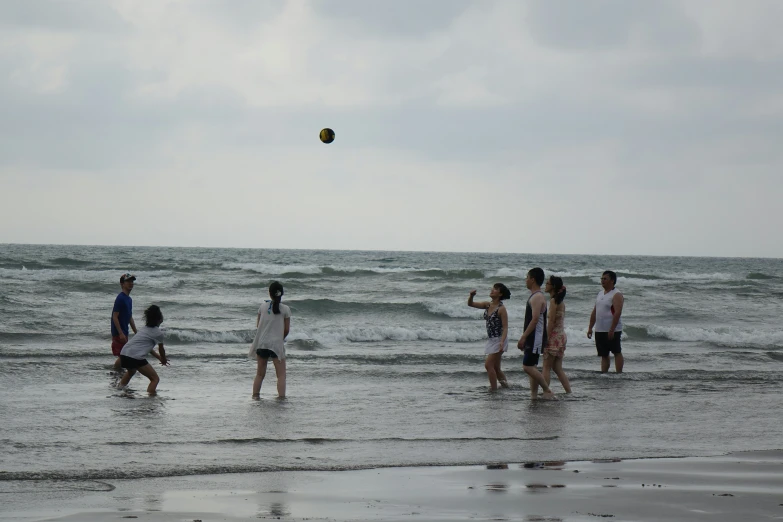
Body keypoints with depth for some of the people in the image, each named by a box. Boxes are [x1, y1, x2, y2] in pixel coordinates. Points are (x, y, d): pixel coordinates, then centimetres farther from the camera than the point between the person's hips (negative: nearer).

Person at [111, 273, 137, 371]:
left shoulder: (129, 299, 13)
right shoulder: (120, 298, -16)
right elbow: (115, 317, -19)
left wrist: (136, 333, 21)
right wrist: (121, 334, -23)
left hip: (124, 332, 9)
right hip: (118, 333, -9)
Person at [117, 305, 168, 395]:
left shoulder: (143, 329, 24)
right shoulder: (158, 332, 1)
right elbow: (161, 350, 14)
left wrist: (159, 357, 40)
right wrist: (163, 360, 33)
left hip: (123, 354, 8)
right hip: (136, 358, -8)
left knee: (131, 371, 41)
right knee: (155, 379, 1)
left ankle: (120, 387, 49)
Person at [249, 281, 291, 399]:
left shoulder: (263, 306, 3)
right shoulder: (285, 309, -4)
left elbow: (258, 325, 8)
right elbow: (287, 330, -1)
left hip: (261, 343, 3)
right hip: (276, 344, -3)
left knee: (260, 374, 14)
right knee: (281, 374, 0)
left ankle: (255, 395, 12)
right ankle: (281, 396, -11)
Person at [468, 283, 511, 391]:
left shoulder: (501, 309, -15)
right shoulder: (487, 305, 6)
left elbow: (505, 327, -17)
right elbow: (470, 304, 9)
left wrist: (502, 342, -29)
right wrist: (471, 296, -13)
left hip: (499, 340, -8)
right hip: (491, 340, 8)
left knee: (488, 364, -12)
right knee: (495, 367, 15)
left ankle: (493, 388, -7)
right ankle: (505, 384, 27)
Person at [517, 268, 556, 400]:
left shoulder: (537, 297, -15)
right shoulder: (535, 296, 17)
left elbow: (535, 319, -23)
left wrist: (523, 337, -24)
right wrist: (525, 339, 22)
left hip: (535, 338, -10)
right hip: (533, 338, 10)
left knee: (528, 366, -12)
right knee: (532, 367, 10)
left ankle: (547, 391, -9)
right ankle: (534, 395, 11)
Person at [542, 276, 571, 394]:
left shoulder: (553, 301, -14)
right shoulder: (560, 301, 13)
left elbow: (551, 322, -17)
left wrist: (546, 338, -16)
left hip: (554, 336, -9)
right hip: (561, 336, 9)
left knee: (546, 367, -2)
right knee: (558, 368, 11)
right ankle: (569, 392, 8)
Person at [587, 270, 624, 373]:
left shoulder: (616, 295, -10)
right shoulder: (600, 294, 15)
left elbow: (618, 313, -20)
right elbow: (594, 312, 18)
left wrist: (612, 330, -25)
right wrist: (590, 328, 14)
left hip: (612, 330, -8)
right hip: (599, 330, 8)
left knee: (617, 352, -1)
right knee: (603, 355, 8)